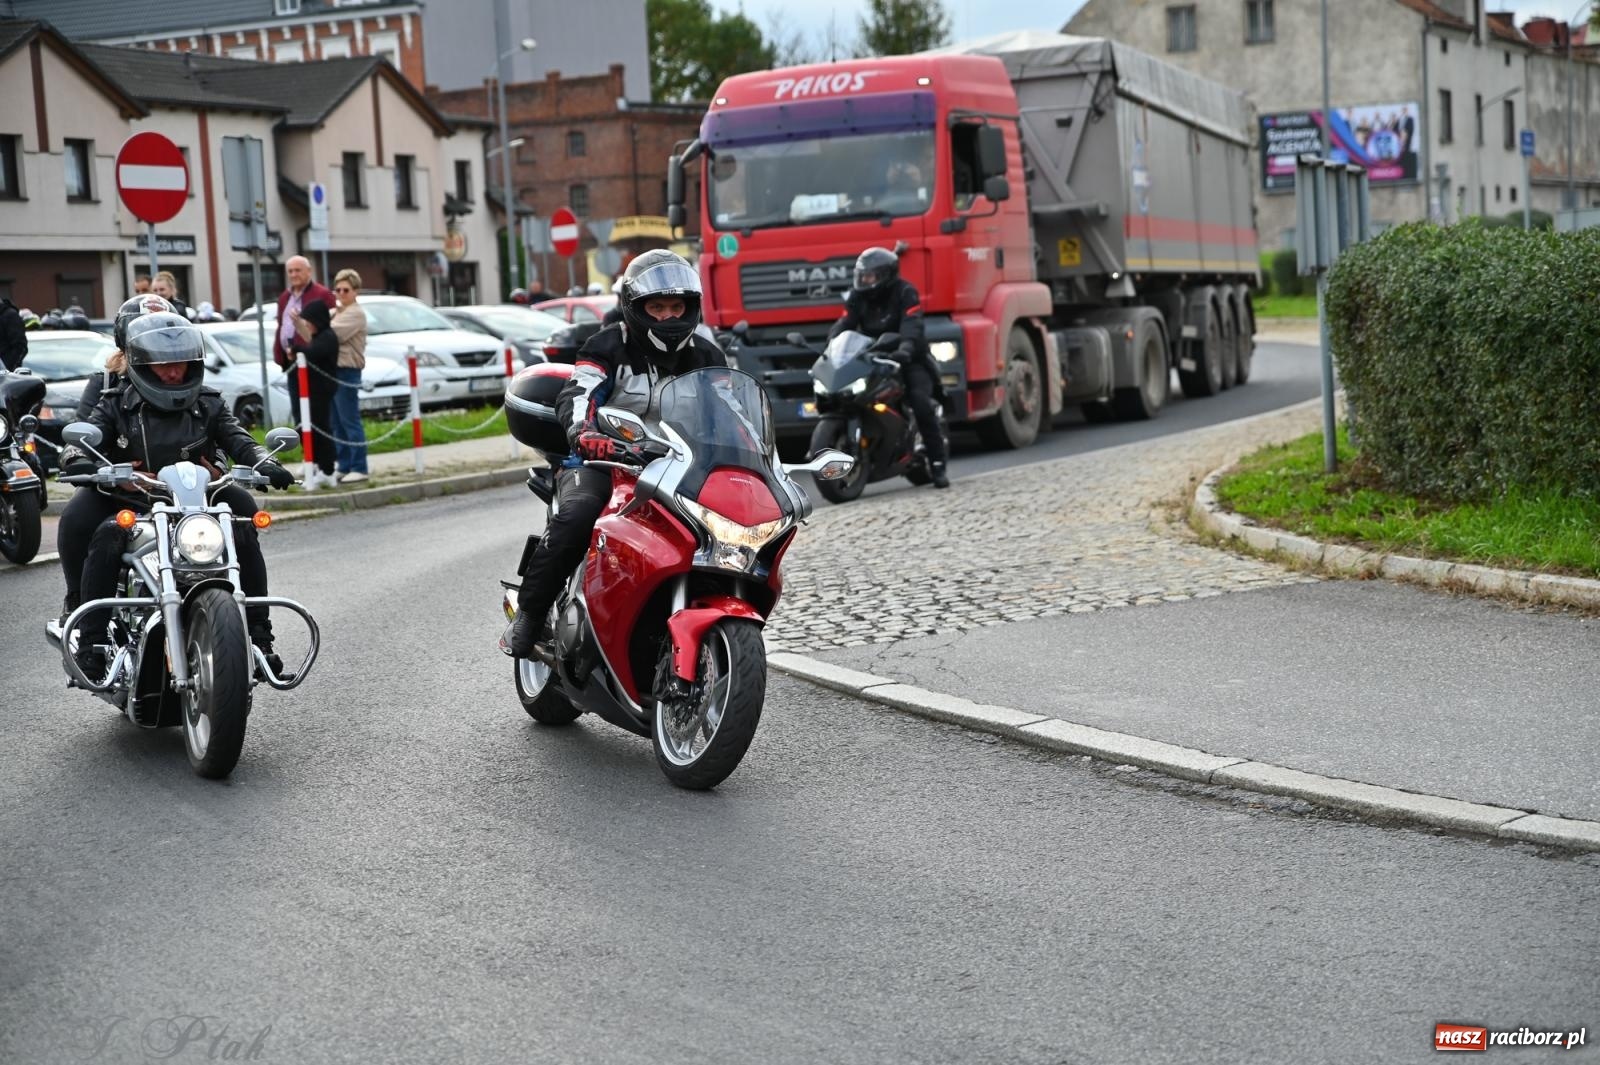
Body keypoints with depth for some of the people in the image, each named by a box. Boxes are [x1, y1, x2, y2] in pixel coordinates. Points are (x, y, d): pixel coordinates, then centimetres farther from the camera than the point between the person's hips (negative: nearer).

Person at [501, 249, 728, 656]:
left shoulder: (707, 358, 12)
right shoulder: (609, 347, -3)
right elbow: (575, 398, -20)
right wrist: (586, 435, -42)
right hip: (600, 462, -4)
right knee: (575, 518, -35)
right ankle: (529, 615, -21)